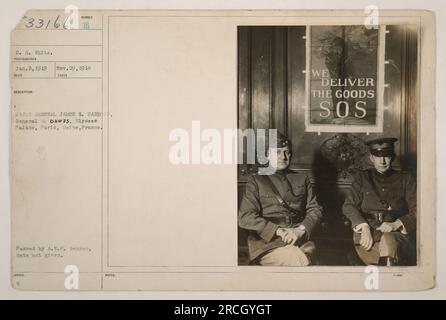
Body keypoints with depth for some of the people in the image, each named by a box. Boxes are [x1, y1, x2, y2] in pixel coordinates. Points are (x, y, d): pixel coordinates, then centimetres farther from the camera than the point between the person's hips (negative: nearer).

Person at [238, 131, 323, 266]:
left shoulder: (302, 179, 22)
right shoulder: (256, 181, 11)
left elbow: (315, 209, 14)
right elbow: (245, 217, -1)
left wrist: (300, 230, -8)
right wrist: (279, 231, -12)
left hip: (299, 239, 4)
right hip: (266, 241, -3)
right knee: (296, 259, -32)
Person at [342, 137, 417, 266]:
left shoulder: (405, 179, 17)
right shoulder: (362, 177, 18)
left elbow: (417, 211, 8)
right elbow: (348, 206, 7)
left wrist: (396, 225, -11)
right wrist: (364, 227, -11)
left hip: (397, 233, 0)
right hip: (367, 233, 0)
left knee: (388, 241, -36)